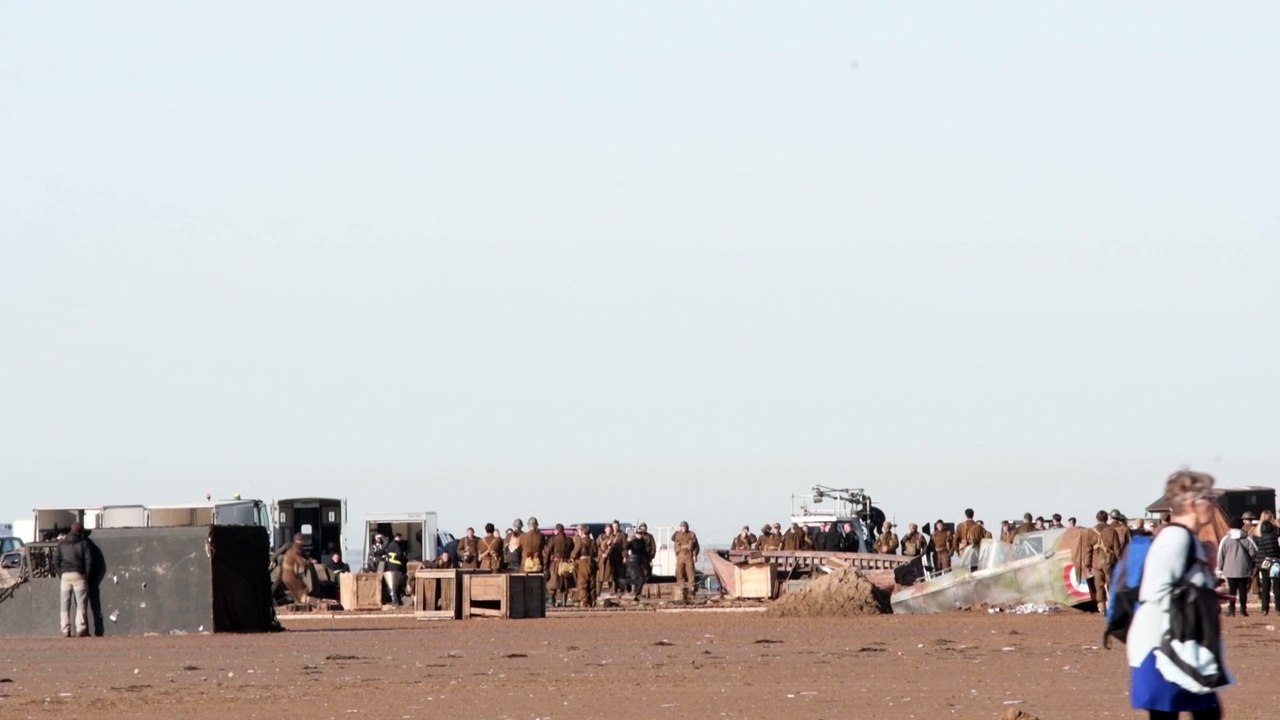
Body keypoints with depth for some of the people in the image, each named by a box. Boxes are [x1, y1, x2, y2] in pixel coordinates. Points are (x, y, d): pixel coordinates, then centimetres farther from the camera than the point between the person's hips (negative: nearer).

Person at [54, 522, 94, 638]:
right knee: (81, 603, -1)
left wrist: (60, 574, 11)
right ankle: (80, 629, -9)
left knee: (64, 604, 6)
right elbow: (89, 560, -2)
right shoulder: (83, 543, 3)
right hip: (79, 575, -2)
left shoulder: (62, 543, 11)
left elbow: (56, 560, 6)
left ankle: (65, 630, 1)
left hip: (65, 576, 2)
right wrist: (87, 575, 6)